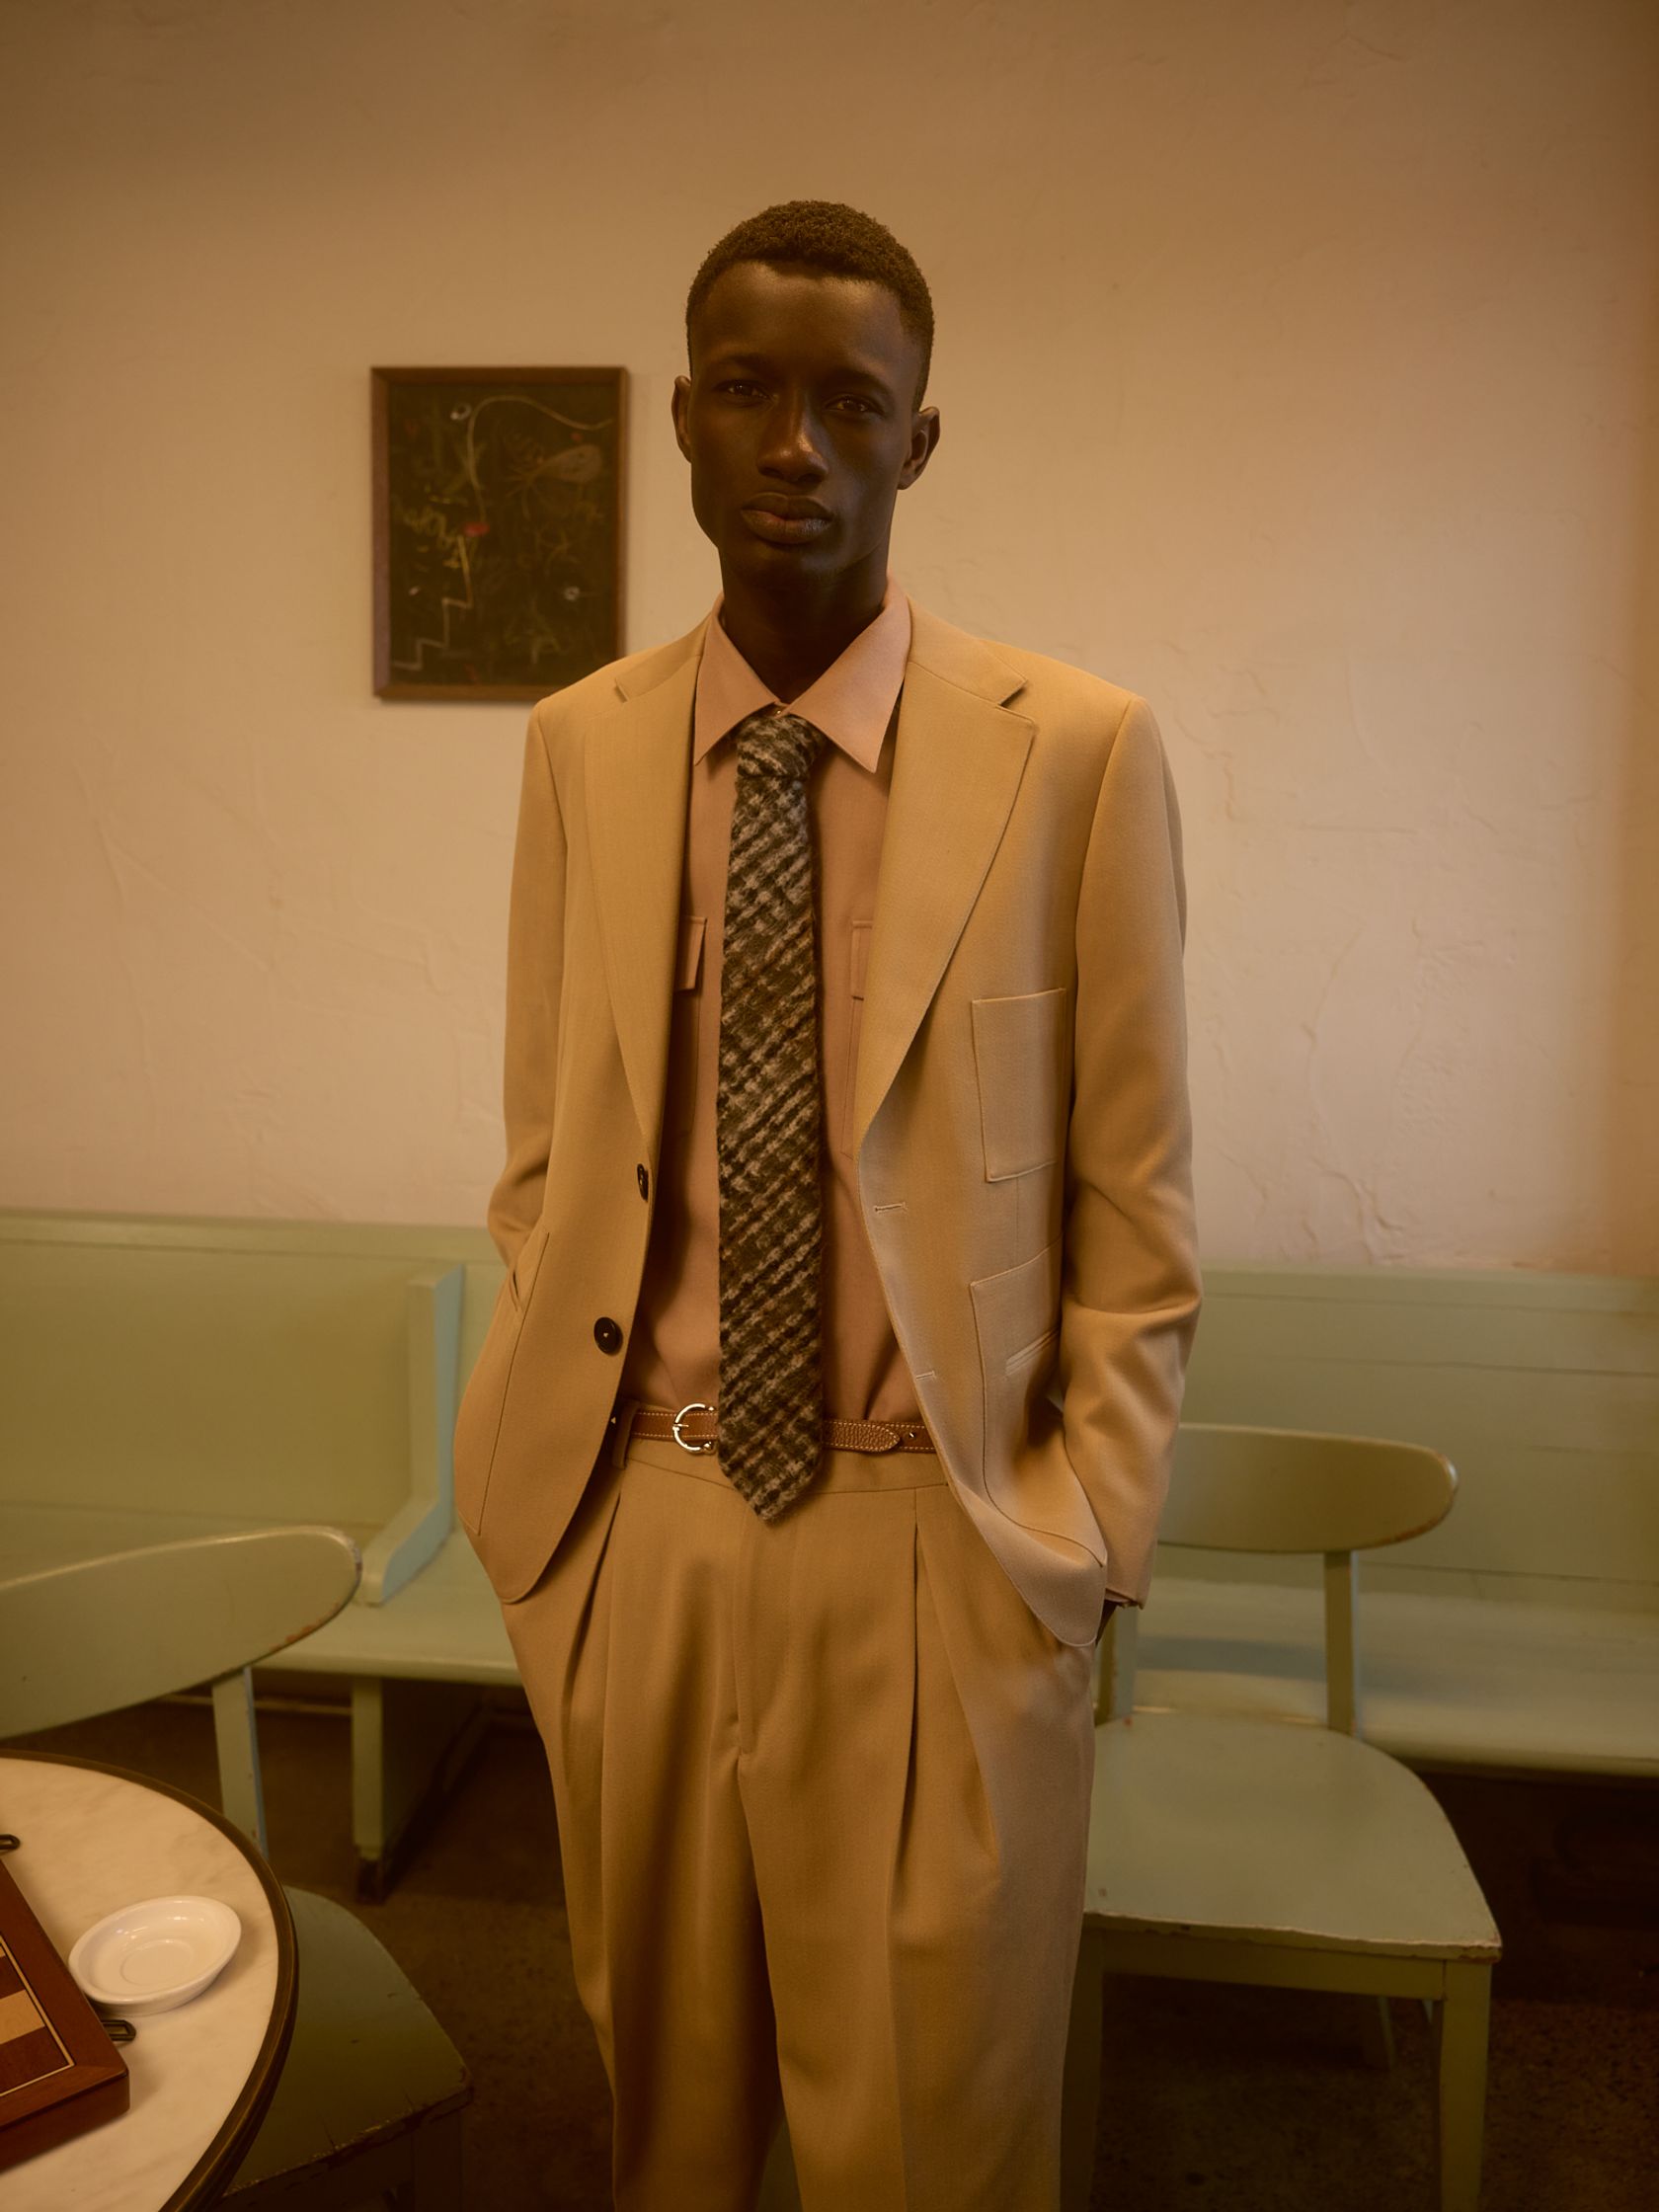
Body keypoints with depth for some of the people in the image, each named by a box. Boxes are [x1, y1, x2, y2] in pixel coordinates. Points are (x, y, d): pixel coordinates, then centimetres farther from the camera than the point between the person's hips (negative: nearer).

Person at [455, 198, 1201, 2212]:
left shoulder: (1079, 752, -8)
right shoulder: (579, 747, 1)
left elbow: (1133, 1197, -4)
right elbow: (548, 1156, 6)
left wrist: (1088, 1535, -6)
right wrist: (530, 1466, -1)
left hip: (937, 1554, -2)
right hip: (632, 1529, 3)